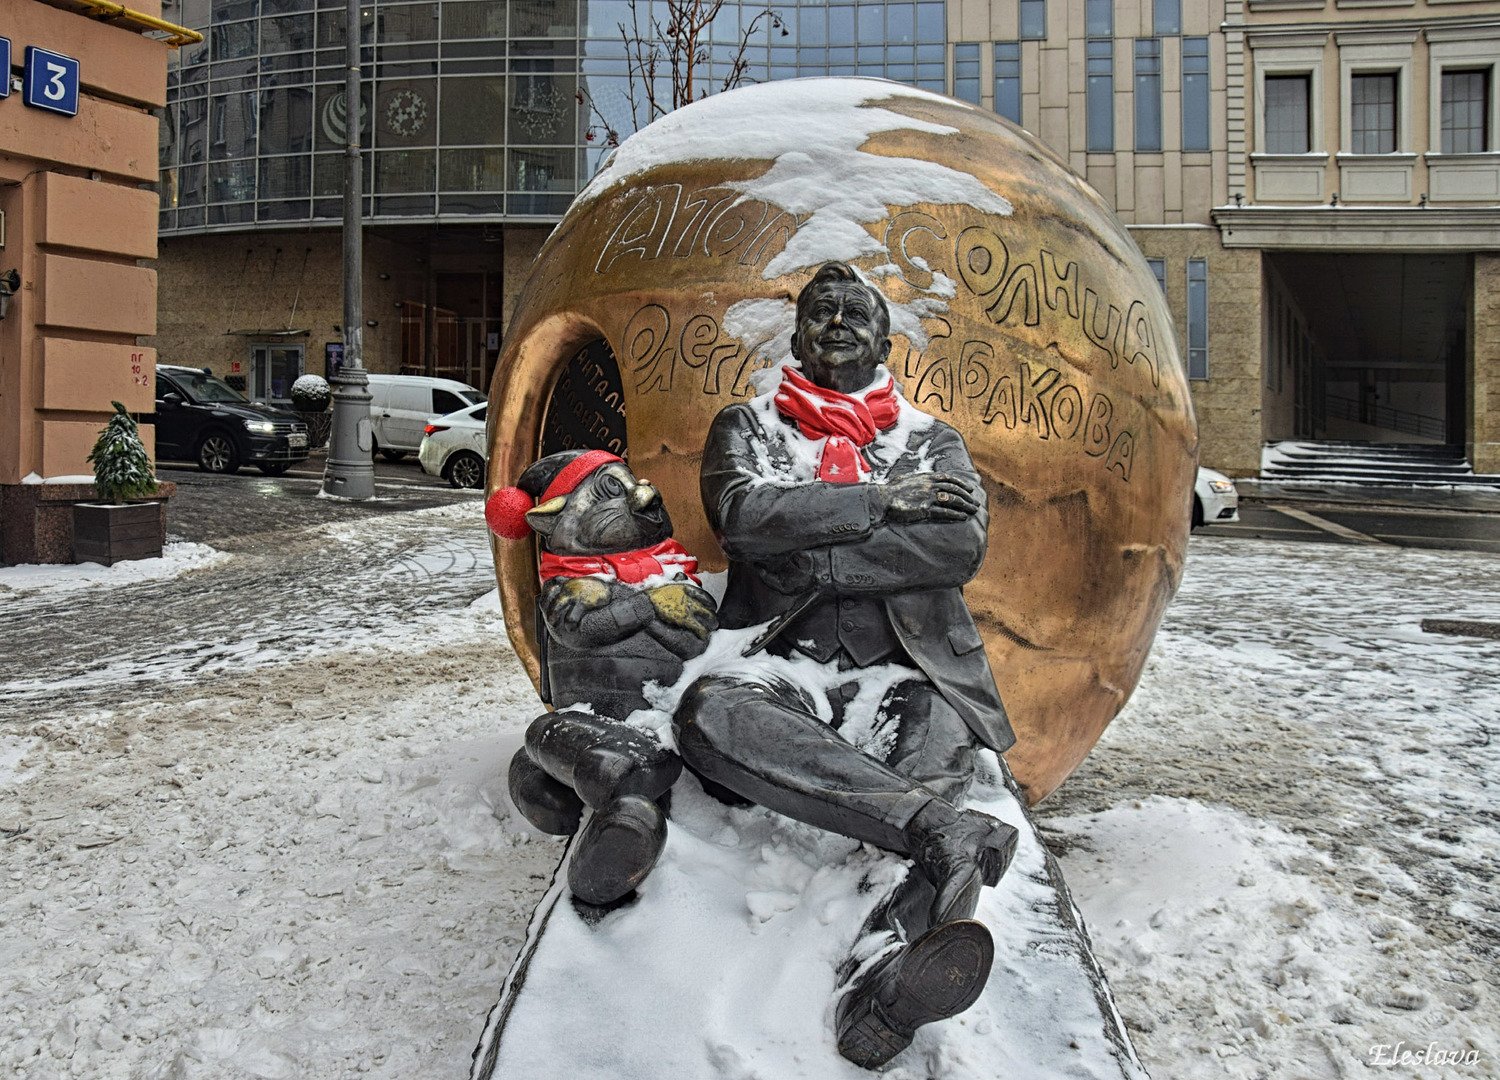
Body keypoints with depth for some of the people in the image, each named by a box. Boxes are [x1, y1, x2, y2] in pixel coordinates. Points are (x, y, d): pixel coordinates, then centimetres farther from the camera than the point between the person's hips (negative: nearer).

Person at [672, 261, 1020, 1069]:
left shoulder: (931, 442, 21)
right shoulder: (746, 426, 21)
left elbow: (961, 545, -1)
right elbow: (743, 513, -4)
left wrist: (815, 557, -6)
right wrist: (880, 501, -4)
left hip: (903, 669, 1)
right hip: (784, 672, 0)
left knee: (940, 734, -35)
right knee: (706, 712, -35)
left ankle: (890, 979, -59)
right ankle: (943, 829, -47)